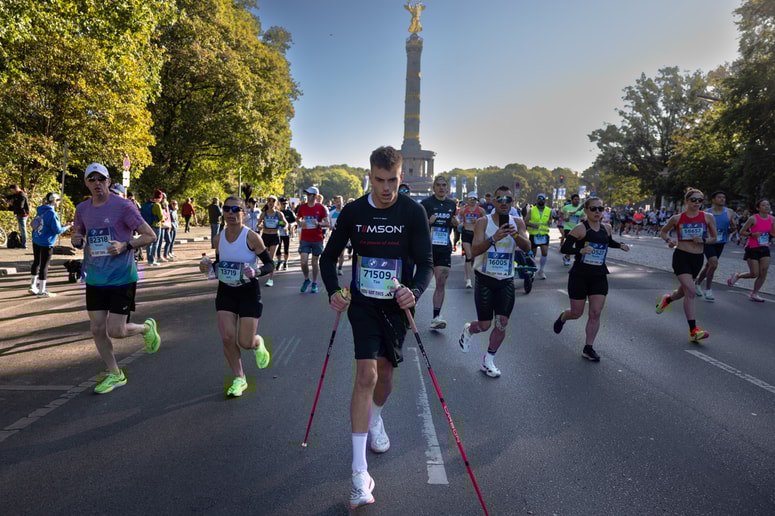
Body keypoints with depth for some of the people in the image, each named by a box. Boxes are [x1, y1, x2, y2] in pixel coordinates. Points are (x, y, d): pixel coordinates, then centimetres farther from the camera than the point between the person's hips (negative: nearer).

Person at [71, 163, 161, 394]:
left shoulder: (123, 206, -10)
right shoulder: (82, 209, 6)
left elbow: (150, 236, -10)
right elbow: (79, 235, 21)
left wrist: (126, 245, -24)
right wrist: (76, 241, -2)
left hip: (121, 278, -5)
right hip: (95, 279, 6)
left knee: (116, 331, -5)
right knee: (97, 329, 8)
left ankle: (147, 327, 28)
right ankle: (114, 375, 26)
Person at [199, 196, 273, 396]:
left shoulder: (251, 237, -15)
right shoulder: (219, 238, 0)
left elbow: (270, 264, -11)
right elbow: (218, 264, 14)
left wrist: (256, 272, -30)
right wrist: (208, 267, -8)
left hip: (249, 292, -4)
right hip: (226, 291, 4)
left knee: (245, 343, -3)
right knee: (227, 338, -3)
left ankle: (258, 343, 36)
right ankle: (239, 379, 19)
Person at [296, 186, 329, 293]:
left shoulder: (321, 208, -4)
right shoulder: (302, 207, 3)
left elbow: (327, 223, -2)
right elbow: (298, 219, 18)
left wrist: (318, 223, -20)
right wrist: (300, 223, -3)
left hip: (317, 239, -1)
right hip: (305, 239, 1)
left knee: (315, 261, 7)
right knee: (304, 262, -7)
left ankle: (314, 283, 21)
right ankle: (306, 279, 20)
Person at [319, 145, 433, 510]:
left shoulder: (413, 212, -10)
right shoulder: (353, 212, -7)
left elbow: (425, 261, -10)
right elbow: (329, 257, 2)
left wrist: (415, 291, -29)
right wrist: (333, 292, -14)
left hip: (396, 304, 1)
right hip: (363, 303, -1)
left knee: (385, 371, 14)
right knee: (366, 375, -12)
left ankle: (375, 418, 50)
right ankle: (359, 473, -4)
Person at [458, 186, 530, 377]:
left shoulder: (518, 223, 2)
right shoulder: (483, 222, -9)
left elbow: (527, 248, -11)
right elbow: (474, 251, -21)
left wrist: (515, 234, -30)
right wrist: (493, 239, -37)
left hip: (506, 280, 3)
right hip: (484, 278, -3)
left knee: (502, 323, -1)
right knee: (485, 325, 1)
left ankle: (488, 360, 19)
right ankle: (468, 330, 37)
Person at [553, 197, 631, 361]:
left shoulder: (607, 228, 7)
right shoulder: (580, 228, -11)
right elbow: (564, 248, -16)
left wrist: (621, 246, 8)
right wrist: (580, 250, -33)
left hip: (599, 276, 4)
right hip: (579, 275, -4)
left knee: (595, 313, -1)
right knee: (577, 313, 6)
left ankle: (588, 348, 10)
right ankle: (562, 317, 41)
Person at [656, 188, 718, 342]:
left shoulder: (708, 217, 1)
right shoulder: (677, 218, -2)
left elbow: (714, 238, 8)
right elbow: (663, 232, 12)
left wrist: (703, 240, -13)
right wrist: (669, 240, -9)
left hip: (697, 258, 4)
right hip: (681, 256, -3)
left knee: (683, 291, 18)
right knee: (690, 292, -16)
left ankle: (667, 299, 54)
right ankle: (693, 330, -14)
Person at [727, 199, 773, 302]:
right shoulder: (753, 218, -11)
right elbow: (741, 232, -7)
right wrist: (752, 234, -24)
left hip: (764, 248, 5)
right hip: (752, 248, -5)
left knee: (763, 273, -3)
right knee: (754, 274, -6)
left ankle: (754, 294, 8)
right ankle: (737, 275, 23)